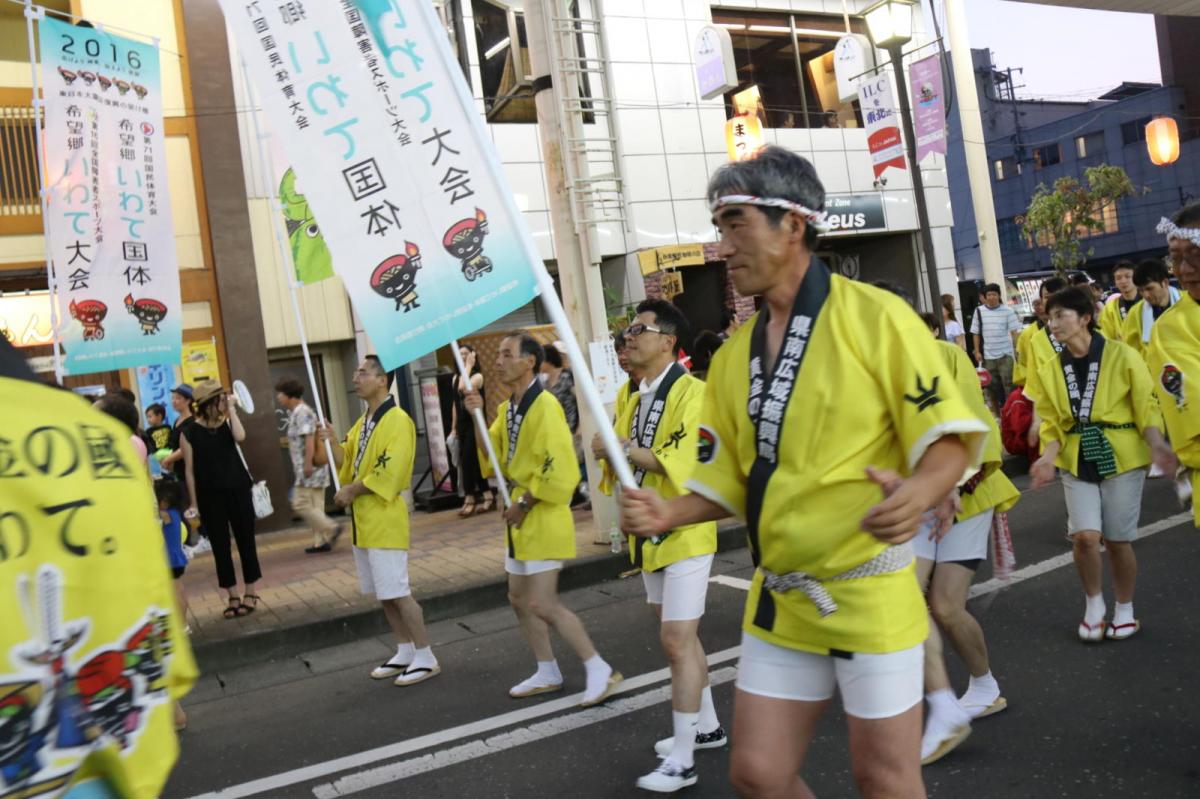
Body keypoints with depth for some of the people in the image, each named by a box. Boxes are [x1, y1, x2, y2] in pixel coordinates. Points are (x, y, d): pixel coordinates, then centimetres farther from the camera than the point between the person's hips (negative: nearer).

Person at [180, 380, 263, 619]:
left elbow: (240, 437, -22)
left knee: (246, 540, 5)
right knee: (220, 546, 5)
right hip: (210, 496, -1)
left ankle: (250, 593, 16)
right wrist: (193, 503, -3)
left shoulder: (227, 424, 2)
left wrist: (232, 409, -12)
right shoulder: (189, 432, -4)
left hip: (238, 490, 1)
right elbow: (190, 470, -2)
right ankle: (232, 597, 15)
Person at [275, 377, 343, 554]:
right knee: (315, 506, 9)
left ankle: (331, 529, -7)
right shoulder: (295, 412, 17)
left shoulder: (302, 412, -14)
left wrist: (308, 464, -26)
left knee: (301, 504, -8)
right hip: (304, 468, 10)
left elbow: (309, 438, -22)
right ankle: (321, 541, 10)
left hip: (309, 468, -10)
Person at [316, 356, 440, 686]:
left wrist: (352, 491, -13)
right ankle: (405, 652, 25)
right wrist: (332, 443, -3)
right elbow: (347, 462, 15)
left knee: (397, 592, -6)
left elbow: (389, 474, -22)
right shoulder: (363, 422, 14)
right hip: (363, 520, 9)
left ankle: (426, 658, 3)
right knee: (383, 593, 14)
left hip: (385, 520, -9)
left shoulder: (397, 421, -15)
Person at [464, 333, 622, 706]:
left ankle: (600, 670, 2)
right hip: (518, 517, 10)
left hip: (543, 517, -10)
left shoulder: (544, 405, -19)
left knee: (542, 603, -9)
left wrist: (525, 503, -18)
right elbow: (496, 458, 9)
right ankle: (548, 673, 28)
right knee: (519, 599, 15)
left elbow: (559, 468, -24)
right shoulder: (506, 408, 10)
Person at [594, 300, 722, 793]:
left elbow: (682, 462, -24)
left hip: (683, 532, -9)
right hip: (649, 533, 9)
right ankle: (706, 727, 33)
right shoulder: (634, 402, 13)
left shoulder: (691, 391, -14)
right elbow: (624, 465, 11)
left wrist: (625, 449, -25)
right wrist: (608, 454, -10)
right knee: (679, 638, 18)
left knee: (676, 641, -9)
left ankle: (681, 761, -1)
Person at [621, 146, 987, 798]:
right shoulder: (733, 354, 6)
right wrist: (669, 514, -6)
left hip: (868, 593, -5)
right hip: (778, 600, 6)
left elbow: (948, 436, -11)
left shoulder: (874, 316, -11)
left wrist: (918, 492, -31)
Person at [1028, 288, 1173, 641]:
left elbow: (1146, 406, -5)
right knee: (1084, 535, -11)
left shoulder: (1122, 355, -7)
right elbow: (1053, 424, 6)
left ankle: (1125, 610, 28)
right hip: (1077, 463, 2)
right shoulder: (1049, 371, 3)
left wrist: (1155, 442, -22)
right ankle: (1093, 604, 15)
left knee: (1117, 540, 4)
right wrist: (1049, 457, -12)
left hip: (1122, 457, -2)